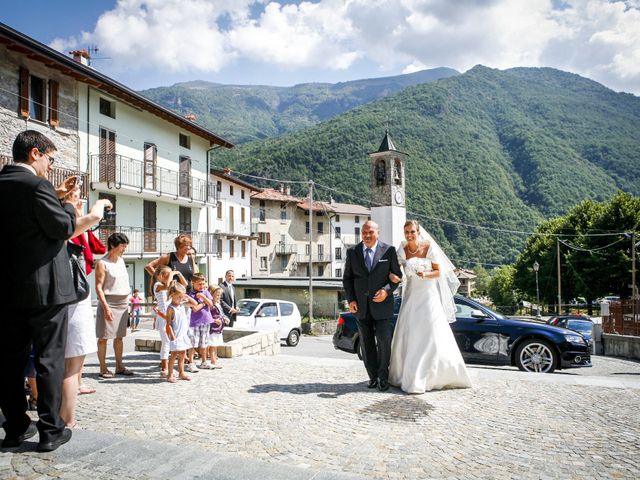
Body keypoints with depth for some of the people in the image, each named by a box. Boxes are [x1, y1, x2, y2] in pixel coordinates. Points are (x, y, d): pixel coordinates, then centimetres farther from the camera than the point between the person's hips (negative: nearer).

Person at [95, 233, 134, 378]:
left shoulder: (121, 260, 12)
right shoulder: (102, 263, -9)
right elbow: (98, 287, -13)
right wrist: (106, 307, -19)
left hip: (123, 303, 7)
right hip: (109, 303, -7)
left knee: (119, 336, 11)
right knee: (103, 337, 0)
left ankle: (119, 366, 17)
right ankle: (103, 368, 6)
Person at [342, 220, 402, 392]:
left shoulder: (389, 250, -3)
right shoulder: (352, 252, 3)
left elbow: (397, 275, 2)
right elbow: (347, 278, 7)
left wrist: (387, 290, -14)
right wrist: (350, 299, -3)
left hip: (382, 303, -2)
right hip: (360, 305, 2)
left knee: (384, 342, -2)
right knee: (367, 344, 9)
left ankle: (383, 378, 14)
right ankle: (373, 377, 21)